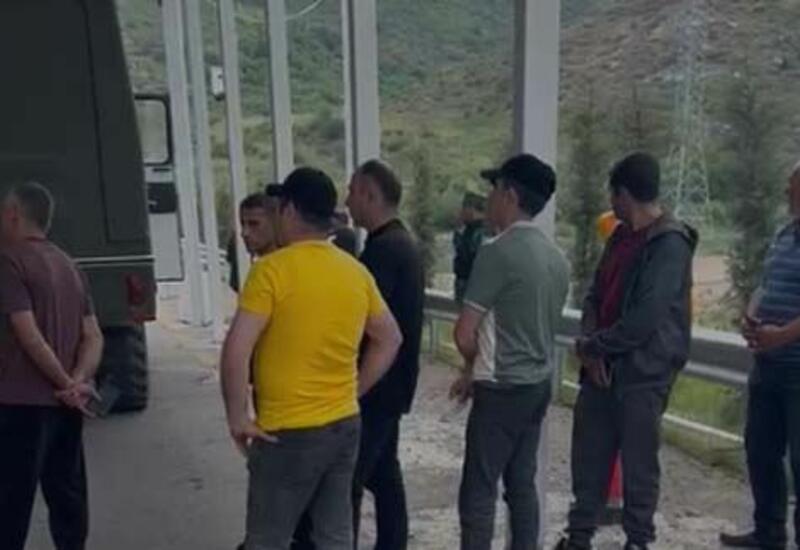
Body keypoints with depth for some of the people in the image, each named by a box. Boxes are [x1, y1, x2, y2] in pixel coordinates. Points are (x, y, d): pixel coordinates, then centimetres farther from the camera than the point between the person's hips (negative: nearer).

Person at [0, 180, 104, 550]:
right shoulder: (68, 264, 13)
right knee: (67, 490, 13)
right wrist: (78, 382, -5)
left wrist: (66, 384, -11)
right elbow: (93, 336, 7)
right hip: (65, 404, 7)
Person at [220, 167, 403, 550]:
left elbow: (236, 351, -20)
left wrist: (237, 417, -8)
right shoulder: (357, 272, 3)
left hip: (288, 433, -6)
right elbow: (390, 339, 13)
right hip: (345, 425, 6)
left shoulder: (272, 269, -15)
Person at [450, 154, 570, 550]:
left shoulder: (498, 252, -18)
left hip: (503, 390, -8)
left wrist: (474, 367, 6)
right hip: (539, 383, 8)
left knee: (478, 491, 2)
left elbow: (464, 335, -18)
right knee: (522, 484, 16)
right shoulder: (556, 256, 7)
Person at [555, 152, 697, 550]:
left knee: (638, 465, 7)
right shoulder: (620, 237, 12)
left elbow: (645, 320, -21)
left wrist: (591, 345, -9)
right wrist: (590, 346, -5)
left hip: (643, 372, -7)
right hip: (602, 367, 7)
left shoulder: (669, 243, -15)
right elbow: (595, 296, 12)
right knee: (588, 459, 13)